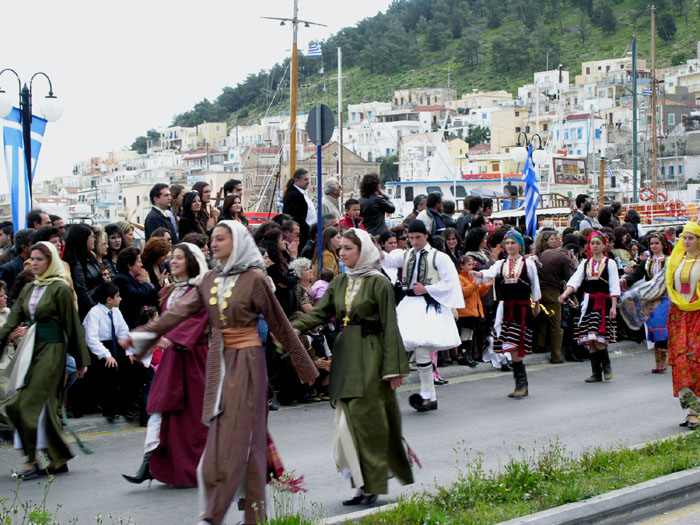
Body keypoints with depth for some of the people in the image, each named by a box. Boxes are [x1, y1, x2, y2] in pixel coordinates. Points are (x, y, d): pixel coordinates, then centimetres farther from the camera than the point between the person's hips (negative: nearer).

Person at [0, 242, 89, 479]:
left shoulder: (60, 288, -7)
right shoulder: (28, 289, 15)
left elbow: (72, 324, -6)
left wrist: (81, 360, -4)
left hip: (51, 348, -7)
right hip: (31, 348, 7)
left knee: (30, 403, -11)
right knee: (45, 405, 6)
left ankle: (32, 460, -5)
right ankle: (58, 459, 13)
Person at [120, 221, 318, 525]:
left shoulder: (254, 279, -7)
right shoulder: (210, 280, 10)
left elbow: (279, 325, -2)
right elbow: (180, 311, 0)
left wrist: (305, 368, 4)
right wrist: (144, 333, -13)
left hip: (246, 363, -6)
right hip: (218, 362, 6)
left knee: (236, 437, -6)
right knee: (220, 436, 6)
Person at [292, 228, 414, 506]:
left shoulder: (378, 283, -7)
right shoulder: (339, 282, 12)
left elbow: (389, 326, -9)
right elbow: (320, 313, 8)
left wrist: (393, 367, -12)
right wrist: (290, 327, -8)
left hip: (370, 355, -6)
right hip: (345, 355, 6)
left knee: (365, 418, -6)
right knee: (348, 420, 4)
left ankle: (371, 485, 3)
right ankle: (363, 485, 11)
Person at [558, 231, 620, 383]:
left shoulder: (610, 263, 3)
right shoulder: (585, 263, 13)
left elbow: (614, 286, -1)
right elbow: (575, 280, 1)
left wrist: (613, 306, -9)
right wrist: (565, 293, -17)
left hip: (604, 303, -4)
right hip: (588, 302, 4)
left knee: (598, 337, -14)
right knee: (590, 340, 2)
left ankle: (606, 366, 7)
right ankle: (596, 373, 8)